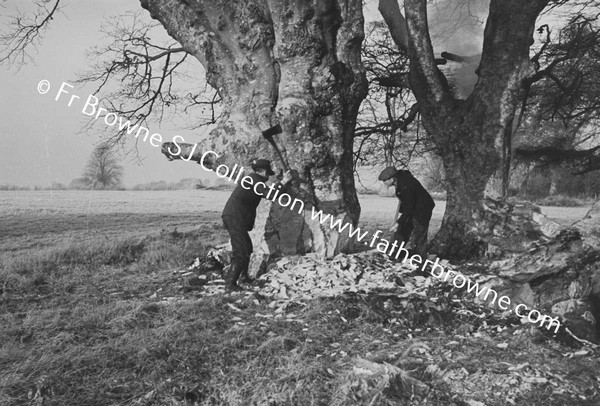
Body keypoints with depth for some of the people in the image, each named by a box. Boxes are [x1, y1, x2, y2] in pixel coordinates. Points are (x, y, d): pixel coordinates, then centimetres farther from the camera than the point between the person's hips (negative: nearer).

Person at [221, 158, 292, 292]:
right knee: (241, 252, -10)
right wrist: (282, 182, -20)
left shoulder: (252, 179, 18)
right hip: (234, 219, -11)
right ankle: (230, 284, -9)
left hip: (232, 217, 11)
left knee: (247, 247, 23)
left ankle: (243, 276, 35)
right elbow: (268, 194, -26)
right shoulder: (253, 180, -14)